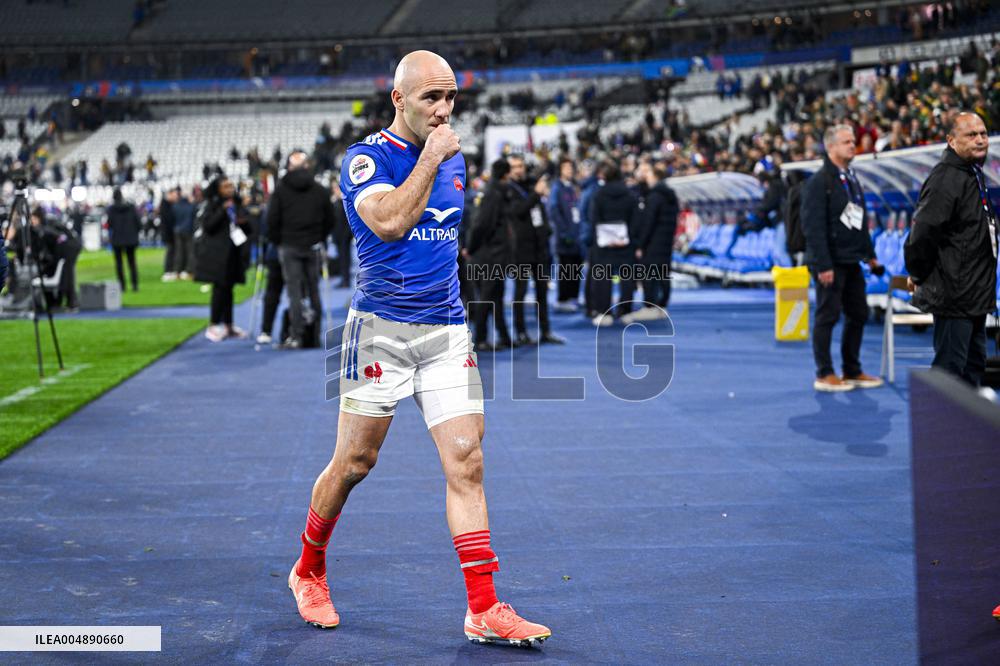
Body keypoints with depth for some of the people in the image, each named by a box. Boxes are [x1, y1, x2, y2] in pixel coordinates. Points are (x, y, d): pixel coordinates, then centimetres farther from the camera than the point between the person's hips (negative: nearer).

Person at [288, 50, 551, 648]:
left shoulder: (455, 160, 14)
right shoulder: (366, 157, -5)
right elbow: (388, 221, -23)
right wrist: (431, 158, -16)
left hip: (448, 330, 5)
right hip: (382, 327, -5)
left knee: (467, 462, -4)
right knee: (355, 462, 3)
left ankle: (484, 610, -3)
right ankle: (309, 571, 27)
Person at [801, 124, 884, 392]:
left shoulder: (852, 179, 16)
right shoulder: (818, 182, -12)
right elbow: (813, 226, -17)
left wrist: (869, 254, 18)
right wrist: (823, 265, -21)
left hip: (851, 261, 9)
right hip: (831, 262, -9)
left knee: (858, 314, 11)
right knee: (828, 317, -3)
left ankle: (852, 371, 20)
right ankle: (824, 375, 5)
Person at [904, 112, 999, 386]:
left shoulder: (975, 175, 14)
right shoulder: (945, 179, -20)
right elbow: (923, 231, -25)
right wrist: (919, 275, -13)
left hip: (975, 294, 10)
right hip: (953, 295, -10)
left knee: (974, 363, 18)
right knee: (950, 366, -5)